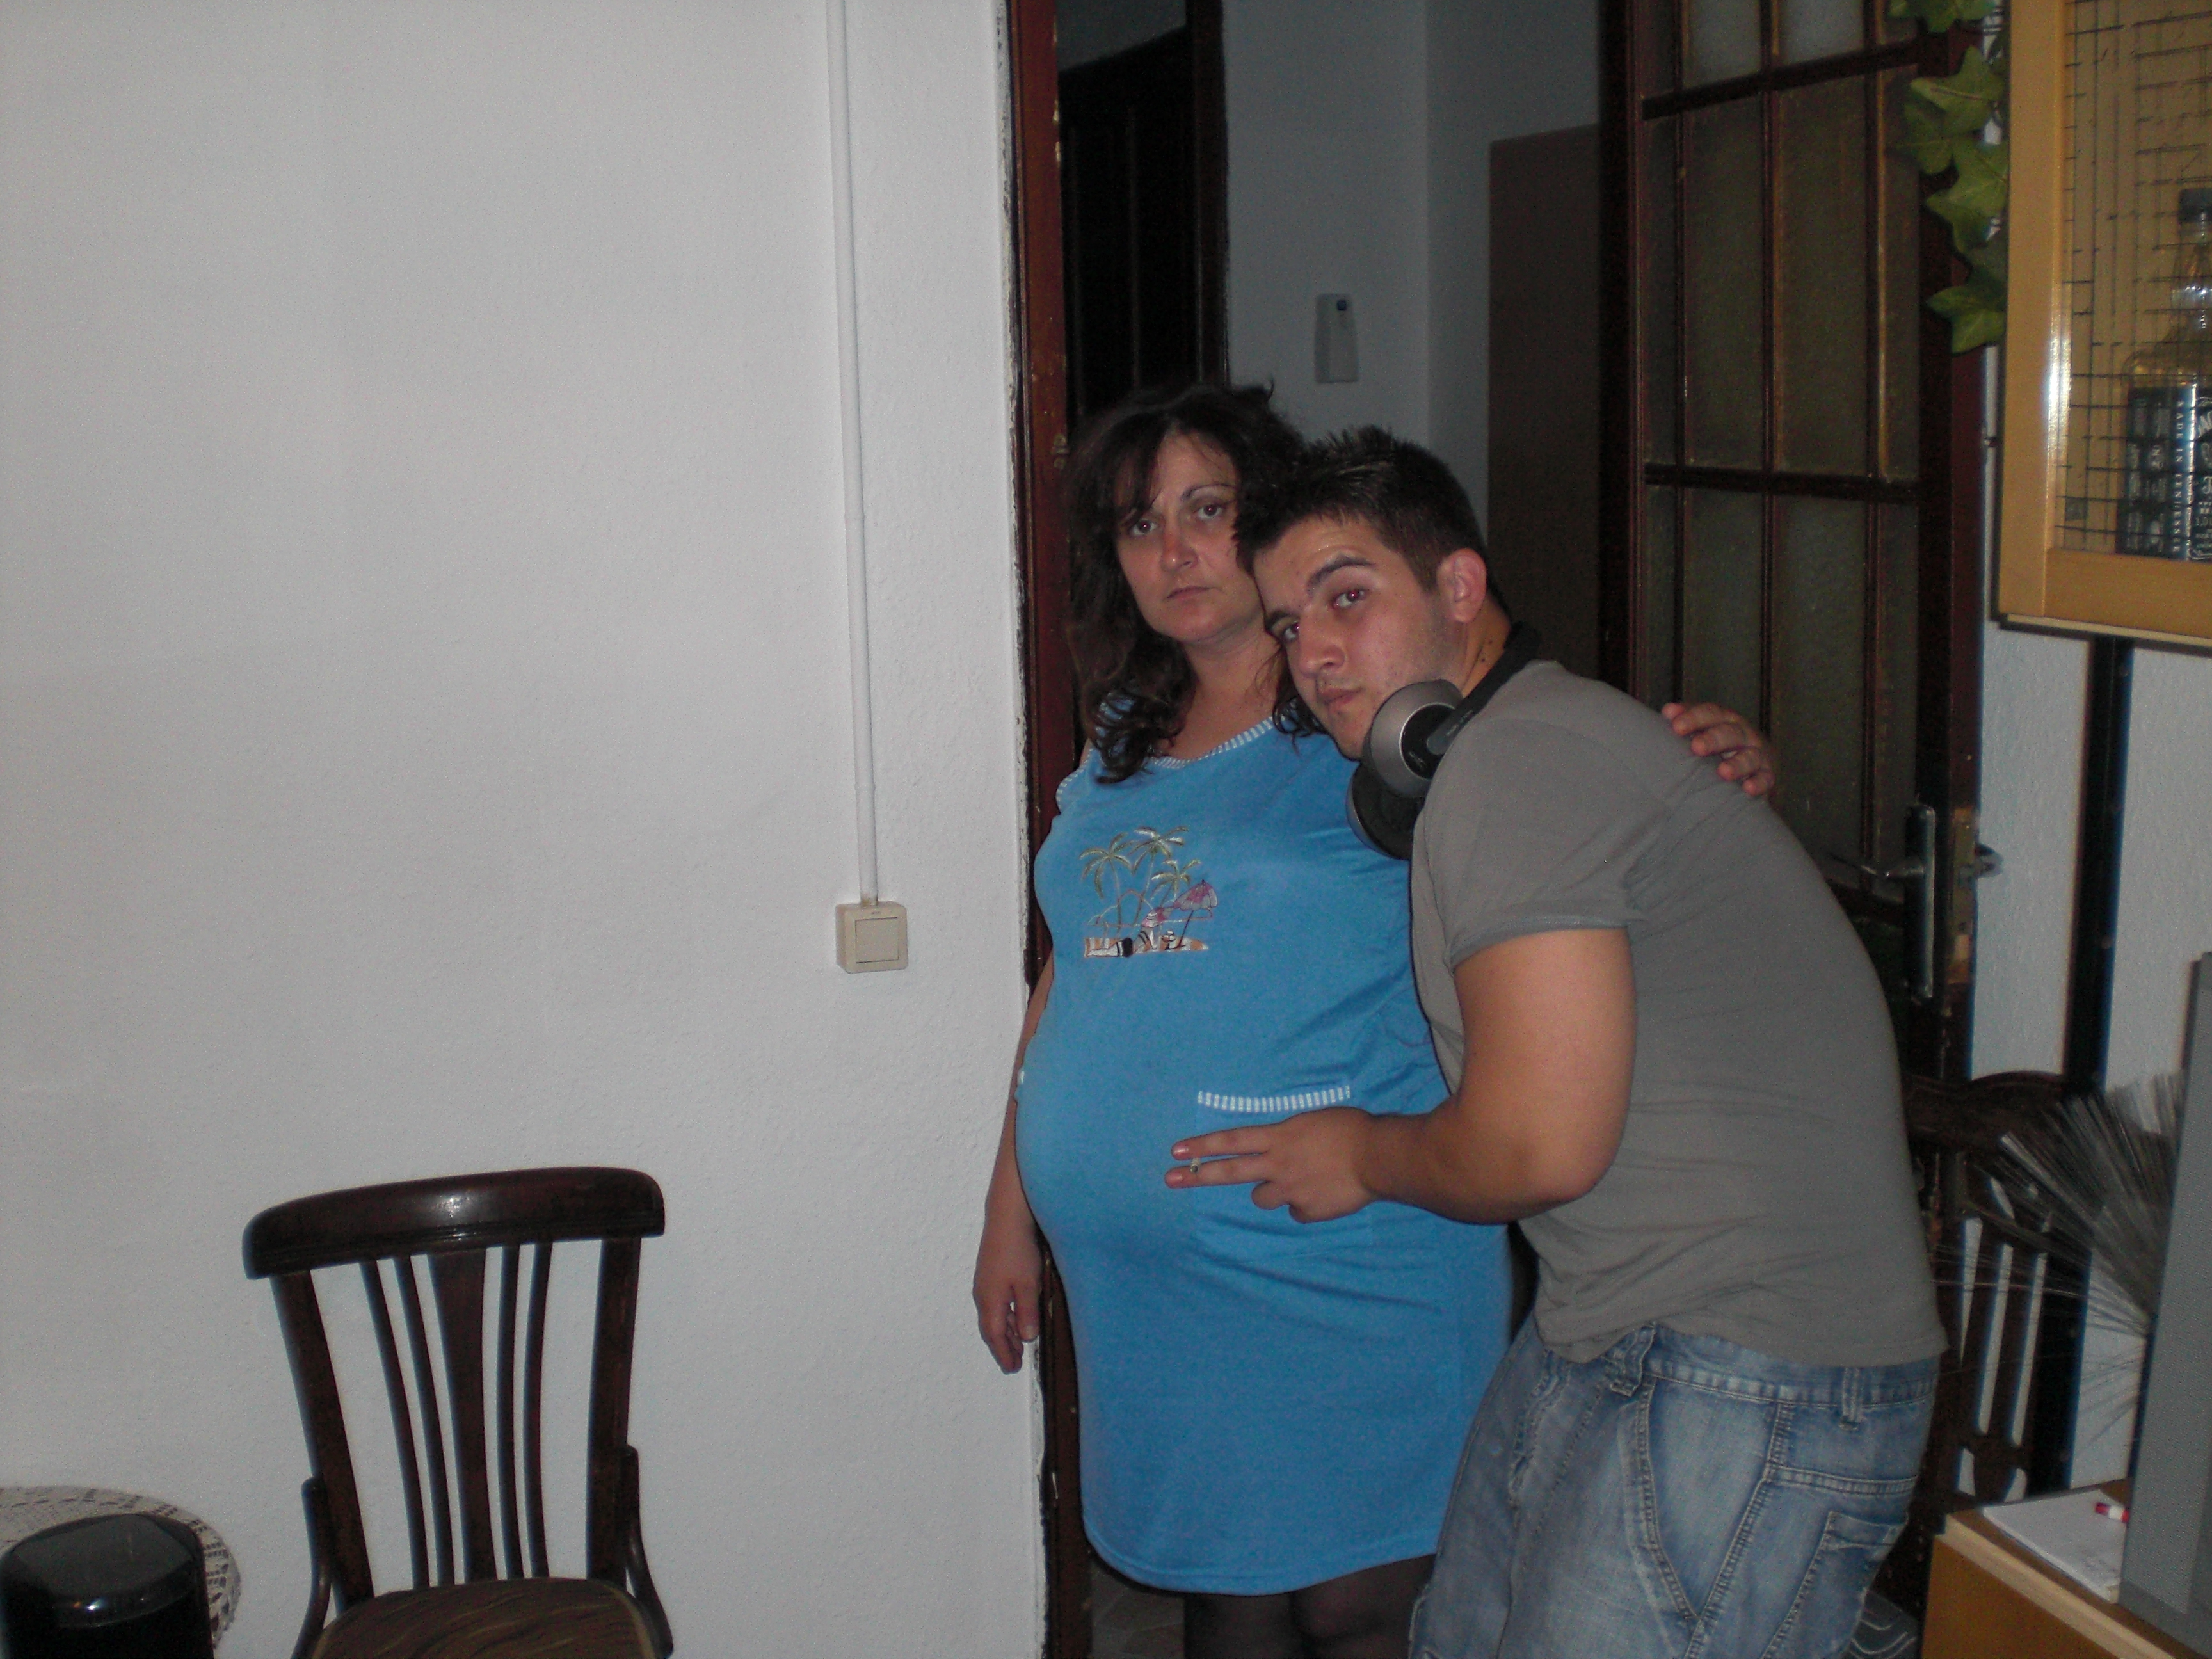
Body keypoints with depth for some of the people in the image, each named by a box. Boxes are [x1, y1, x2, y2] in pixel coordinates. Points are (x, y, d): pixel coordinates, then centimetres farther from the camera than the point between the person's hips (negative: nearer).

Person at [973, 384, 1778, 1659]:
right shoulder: (1126, 746, 11)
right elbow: (1071, 979, 18)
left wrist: (1726, 766, -24)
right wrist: (1012, 1209, 20)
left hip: (1346, 1272, -5)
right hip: (1152, 1279, 5)